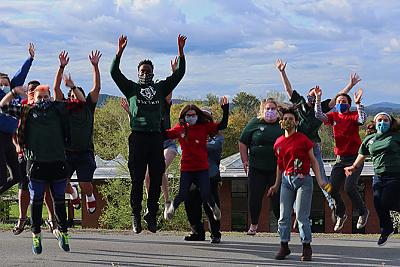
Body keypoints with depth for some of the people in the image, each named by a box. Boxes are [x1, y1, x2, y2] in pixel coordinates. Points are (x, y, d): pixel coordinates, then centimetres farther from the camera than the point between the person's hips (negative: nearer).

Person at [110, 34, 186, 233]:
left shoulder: (160, 88, 17)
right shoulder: (131, 88, 11)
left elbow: (179, 74, 12)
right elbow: (114, 73, -1)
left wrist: (181, 52, 2)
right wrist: (119, 52, -12)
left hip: (156, 137, 3)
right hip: (138, 137, -3)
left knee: (156, 179, 3)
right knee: (137, 180, -1)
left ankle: (152, 213, 13)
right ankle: (136, 215, 6)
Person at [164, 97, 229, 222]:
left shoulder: (204, 127, -1)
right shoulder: (180, 129, 1)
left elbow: (222, 125, -6)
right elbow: (165, 134, 6)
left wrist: (225, 109, -16)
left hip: (202, 168, -1)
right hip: (186, 168, 1)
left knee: (205, 195, -5)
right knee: (182, 195, 1)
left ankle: (213, 206, 29)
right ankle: (173, 207, 35)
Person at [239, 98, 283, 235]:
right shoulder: (254, 123, 4)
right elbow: (243, 143, 9)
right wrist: (245, 161, 3)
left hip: (277, 168, -1)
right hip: (257, 168, 1)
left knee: (277, 197, -1)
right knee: (255, 197, 3)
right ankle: (254, 225, 20)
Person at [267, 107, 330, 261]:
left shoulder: (303, 139, -5)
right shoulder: (278, 143, 9)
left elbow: (313, 160, -1)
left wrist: (320, 180, -7)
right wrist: (276, 185, 21)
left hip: (303, 179, -5)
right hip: (286, 180, 5)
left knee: (302, 216, -6)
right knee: (284, 216, 3)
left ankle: (307, 247, 3)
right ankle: (284, 246, 11)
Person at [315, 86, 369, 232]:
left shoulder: (353, 115, -3)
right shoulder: (334, 116, 8)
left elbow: (362, 119, -25)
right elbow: (319, 116, -7)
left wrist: (358, 103, -35)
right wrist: (318, 98, -17)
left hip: (354, 158, -5)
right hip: (340, 158, 5)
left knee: (349, 187, -19)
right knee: (333, 189, 0)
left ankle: (363, 212, 6)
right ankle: (341, 215, 24)